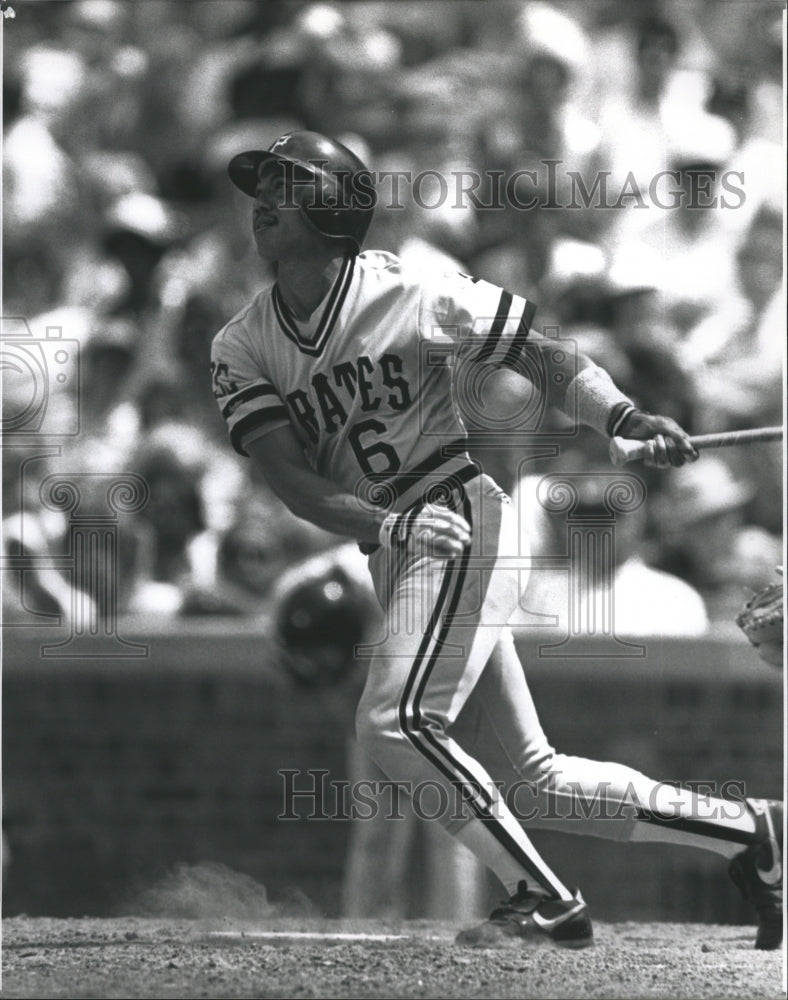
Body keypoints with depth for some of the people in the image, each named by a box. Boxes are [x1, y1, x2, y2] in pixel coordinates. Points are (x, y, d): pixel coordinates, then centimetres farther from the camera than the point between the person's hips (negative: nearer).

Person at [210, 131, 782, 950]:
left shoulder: (410, 298, -7)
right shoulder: (241, 348, 5)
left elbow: (542, 358, -4)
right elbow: (288, 477, -6)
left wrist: (629, 422, -21)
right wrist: (384, 525, -23)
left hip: (462, 523, -6)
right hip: (393, 557, 6)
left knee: (393, 722, -22)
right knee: (539, 777, 7)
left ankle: (543, 901, -12)